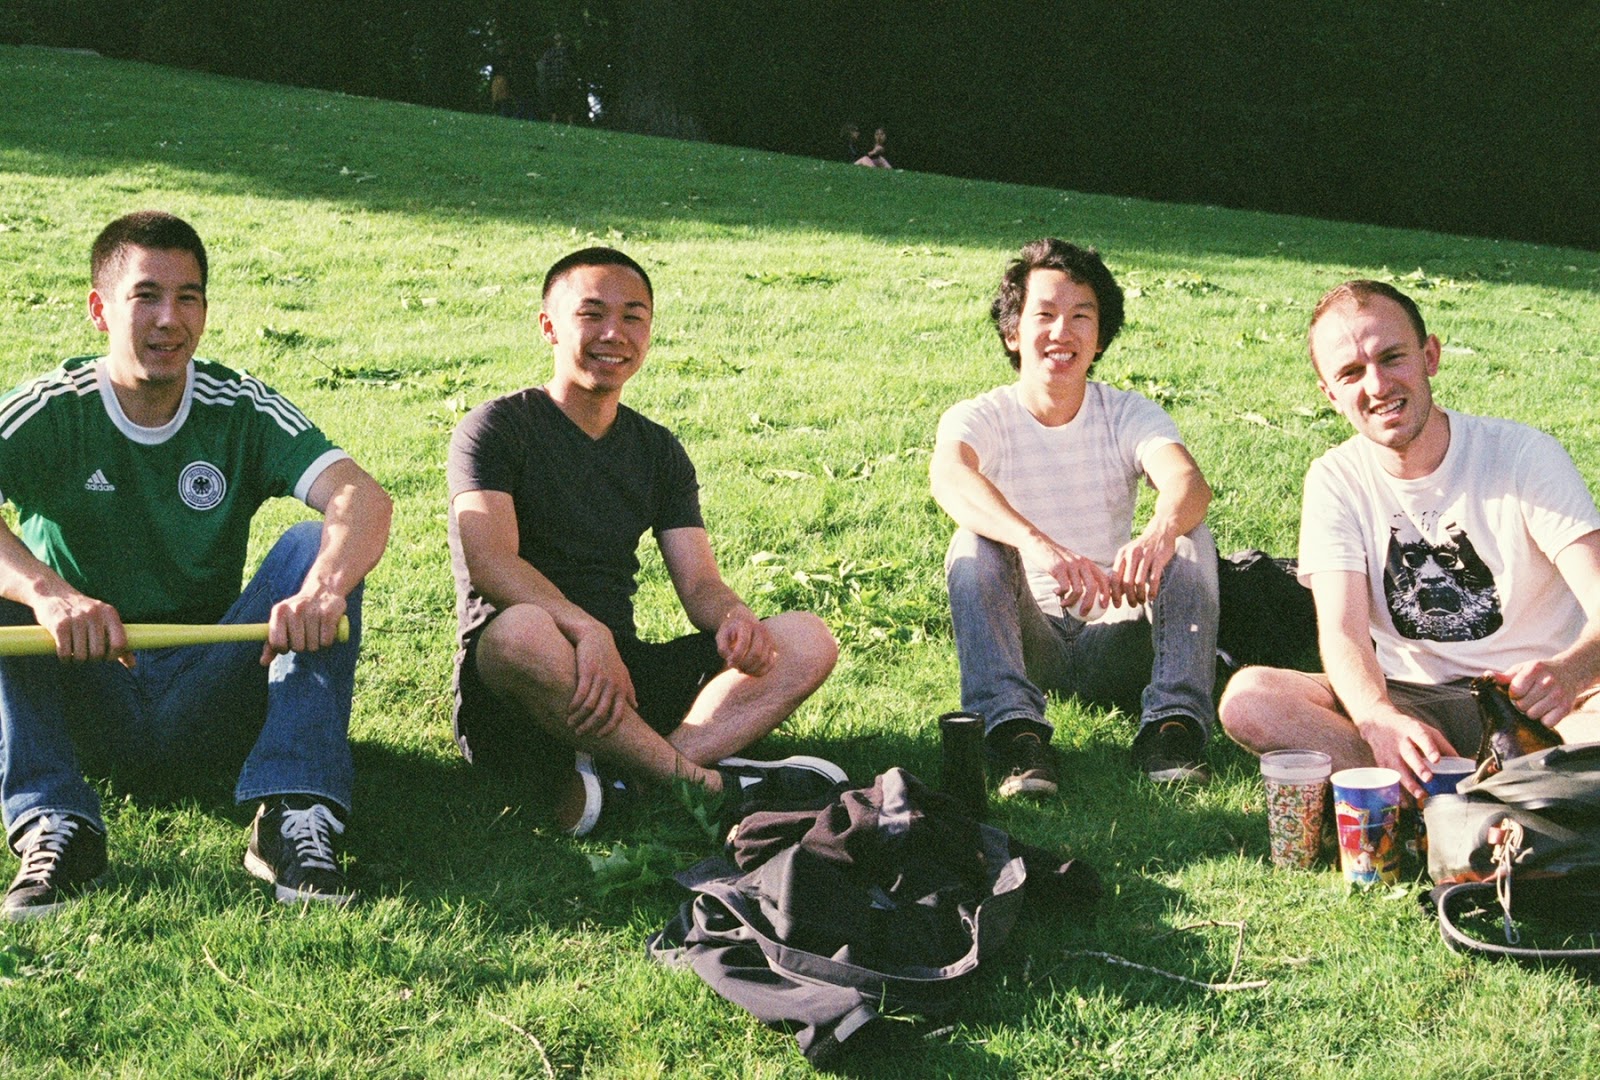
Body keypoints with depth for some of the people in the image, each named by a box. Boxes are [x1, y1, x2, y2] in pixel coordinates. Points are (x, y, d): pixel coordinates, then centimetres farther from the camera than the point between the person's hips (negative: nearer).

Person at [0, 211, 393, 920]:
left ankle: (292, 818, -28)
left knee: (315, 546, -21)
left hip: (206, 700, 1)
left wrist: (323, 589, -42)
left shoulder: (242, 410, -3)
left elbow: (363, 496, -21)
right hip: (84, 697, -1)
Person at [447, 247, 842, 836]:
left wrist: (733, 617, -18)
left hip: (622, 671, 6)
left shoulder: (658, 451, 17)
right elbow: (489, 562, -18)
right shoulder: (498, 428, -1)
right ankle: (709, 782, -27)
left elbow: (699, 583, 7)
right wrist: (586, 631, -35)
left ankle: (607, 788, -33)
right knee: (525, 633, -41)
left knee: (807, 642, -13)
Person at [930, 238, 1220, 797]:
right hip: (1026, 639, -1)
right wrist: (1034, 543, -54)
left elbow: (1188, 480, -24)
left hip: (1117, 638, 1)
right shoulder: (979, 418, -7)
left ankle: (1172, 725, -31)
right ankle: (1015, 733, -38)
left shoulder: (1130, 414, -1)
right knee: (976, 542, -28)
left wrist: (1160, 531, -50)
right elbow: (949, 478, -33)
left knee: (1191, 540, -22)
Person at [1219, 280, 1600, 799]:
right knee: (1248, 698, -25)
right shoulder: (1335, 481, 0)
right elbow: (1344, 632, -12)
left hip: (1532, 699, -2)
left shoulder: (1524, 455, -6)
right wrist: (1379, 717, -36)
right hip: (1414, 703, 3)